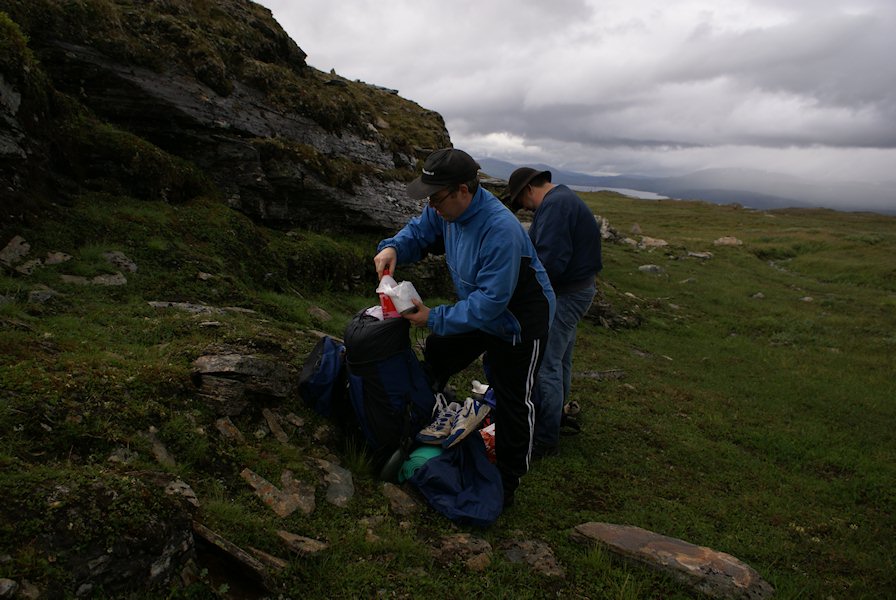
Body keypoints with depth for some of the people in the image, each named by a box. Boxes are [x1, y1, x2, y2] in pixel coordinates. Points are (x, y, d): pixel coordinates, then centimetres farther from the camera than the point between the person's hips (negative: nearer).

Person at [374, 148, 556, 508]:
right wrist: (393, 249, -16)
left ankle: (507, 483, 20)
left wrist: (435, 318, -29)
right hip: (478, 306, 9)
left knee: (512, 403, 3)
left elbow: (490, 303, -35)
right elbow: (418, 232, 7)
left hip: (520, 322, -8)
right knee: (436, 354, 19)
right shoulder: (445, 209, -13)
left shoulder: (500, 231, -38)